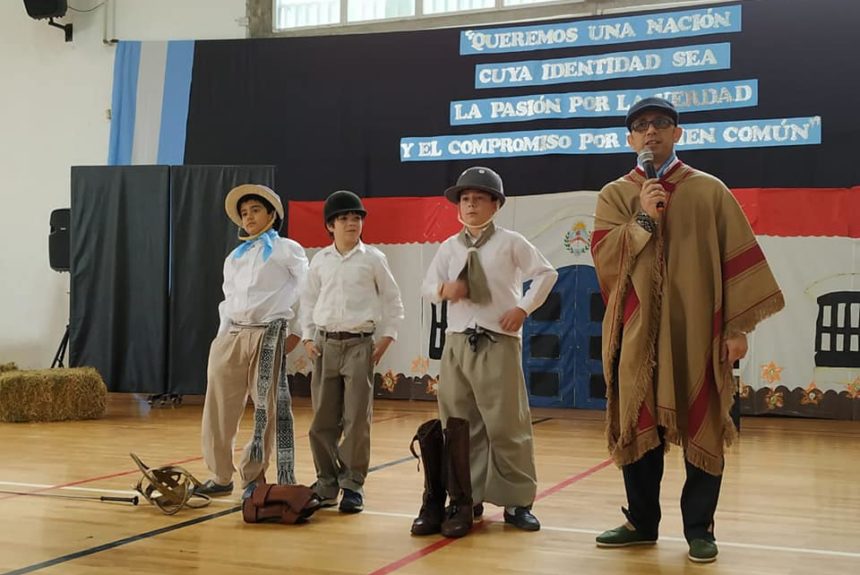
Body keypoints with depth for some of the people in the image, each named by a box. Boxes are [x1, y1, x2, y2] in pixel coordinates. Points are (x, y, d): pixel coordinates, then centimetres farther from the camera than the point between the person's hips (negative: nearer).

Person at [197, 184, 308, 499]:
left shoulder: (286, 249, 2)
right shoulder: (234, 257, 19)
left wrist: (297, 330, -5)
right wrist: (222, 336, 11)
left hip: (268, 334, -5)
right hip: (232, 334, 5)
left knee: (267, 408, -2)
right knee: (219, 406, 2)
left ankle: (252, 477, 8)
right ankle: (221, 477, 12)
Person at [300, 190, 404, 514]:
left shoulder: (373, 259, 1)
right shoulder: (320, 261, 8)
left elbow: (393, 301, 5)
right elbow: (308, 300, 15)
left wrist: (386, 339, -2)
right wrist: (308, 338, 6)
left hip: (360, 344, -3)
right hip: (326, 344, 3)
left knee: (357, 419, -3)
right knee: (323, 419, 5)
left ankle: (353, 485, 5)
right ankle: (326, 483, 16)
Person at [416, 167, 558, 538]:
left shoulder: (511, 243, 0)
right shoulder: (449, 247, 10)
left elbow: (546, 273, 2)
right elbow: (426, 288, 13)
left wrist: (523, 308, -7)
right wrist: (444, 289, -10)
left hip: (499, 344, -3)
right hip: (457, 343, 4)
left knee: (506, 425, -1)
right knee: (459, 424, 5)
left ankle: (517, 502, 9)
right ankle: (465, 499, 15)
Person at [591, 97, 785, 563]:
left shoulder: (710, 191, 4)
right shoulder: (614, 195, 8)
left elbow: (738, 259, 1)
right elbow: (603, 258, -3)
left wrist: (738, 326, -6)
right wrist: (642, 218, -15)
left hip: (697, 331, -1)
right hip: (637, 333, 1)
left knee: (702, 430, 2)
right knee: (637, 428, 7)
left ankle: (699, 528, 14)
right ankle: (642, 522, 21)